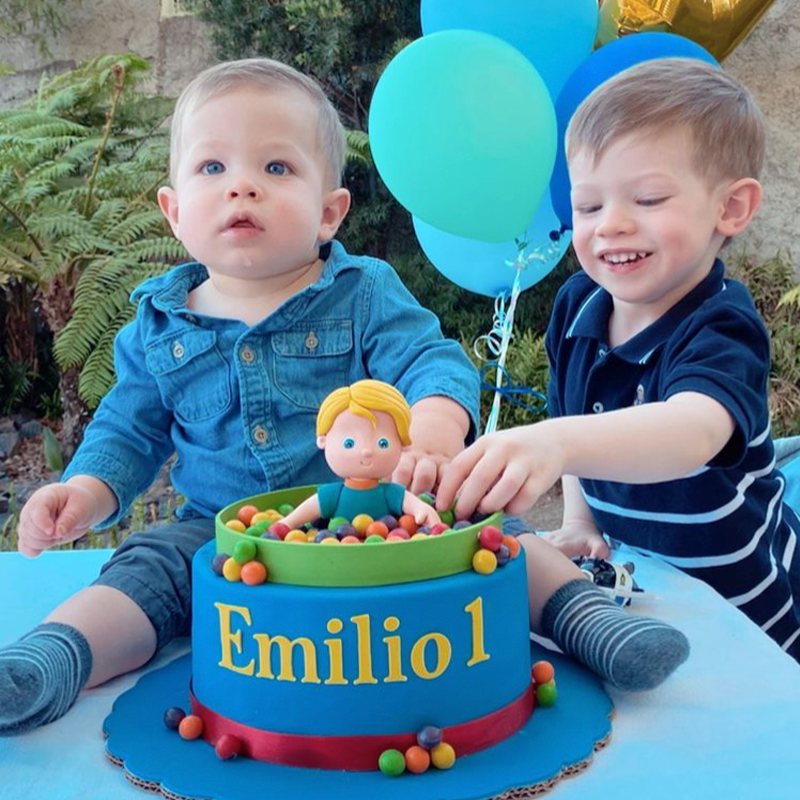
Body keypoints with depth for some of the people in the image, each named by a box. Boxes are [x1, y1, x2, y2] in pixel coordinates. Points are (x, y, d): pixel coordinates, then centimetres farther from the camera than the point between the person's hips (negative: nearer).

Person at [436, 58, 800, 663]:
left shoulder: (721, 331, -28)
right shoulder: (577, 305, -9)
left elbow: (693, 433, -51)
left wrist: (556, 443, -67)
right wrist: (579, 522, -1)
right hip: (633, 584, 5)